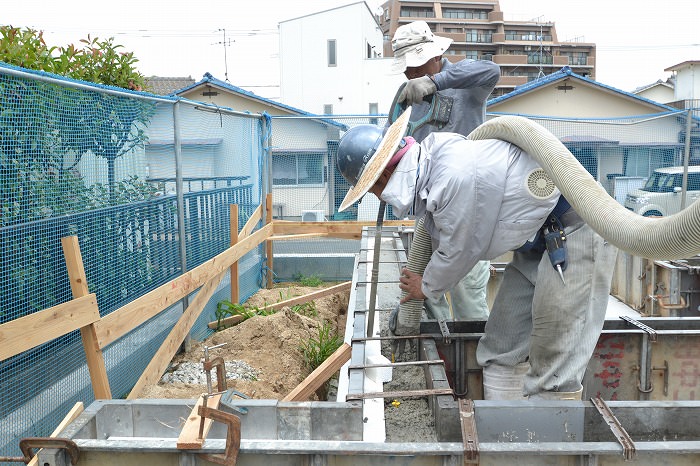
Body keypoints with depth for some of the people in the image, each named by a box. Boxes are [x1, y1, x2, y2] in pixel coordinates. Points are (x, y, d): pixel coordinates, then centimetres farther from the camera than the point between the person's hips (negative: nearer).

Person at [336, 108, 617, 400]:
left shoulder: (456, 176, -30)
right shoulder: (432, 164, 2)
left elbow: (458, 251, -16)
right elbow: (441, 240, 16)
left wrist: (428, 288, 5)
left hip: (575, 231, -9)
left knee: (553, 359, -8)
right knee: (502, 344, 11)